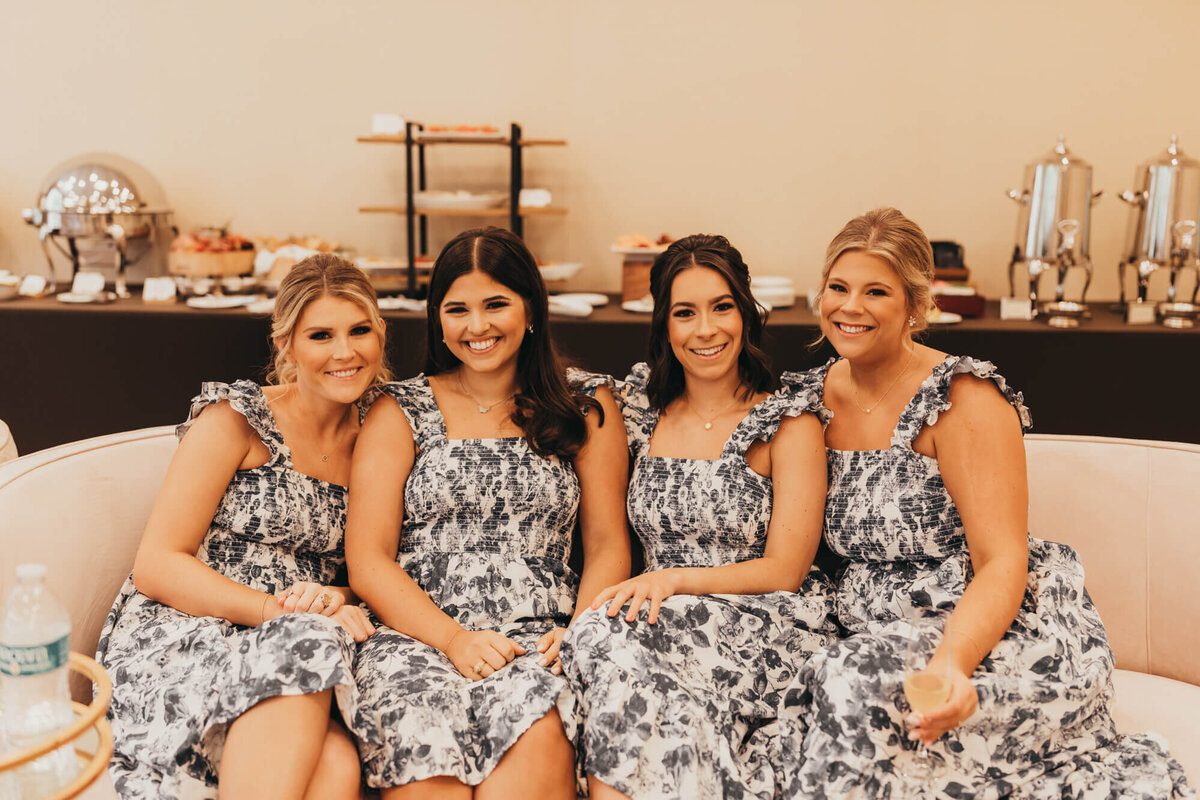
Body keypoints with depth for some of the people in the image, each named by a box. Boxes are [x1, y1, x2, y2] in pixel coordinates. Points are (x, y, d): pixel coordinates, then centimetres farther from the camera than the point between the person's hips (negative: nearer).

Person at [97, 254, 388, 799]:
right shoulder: (235, 418, -3)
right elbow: (155, 567, -7)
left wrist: (337, 597, -9)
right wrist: (283, 612, -18)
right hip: (174, 641, -3)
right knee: (307, 649, -36)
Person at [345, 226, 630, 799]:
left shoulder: (586, 404, 14)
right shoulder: (399, 413, 12)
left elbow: (607, 543, 12)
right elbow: (367, 561, 4)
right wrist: (453, 639, -11)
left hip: (539, 643, 0)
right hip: (416, 638, 0)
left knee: (537, 740, -33)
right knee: (428, 748, -32)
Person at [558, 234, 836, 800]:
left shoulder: (790, 426, 1)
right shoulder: (642, 410, 14)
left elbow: (785, 570, -6)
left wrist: (674, 580, -18)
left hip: (766, 633, -3)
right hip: (661, 625, 4)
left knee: (611, 639, -32)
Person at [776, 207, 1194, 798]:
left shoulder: (964, 399, -13)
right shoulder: (810, 395, 5)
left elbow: (1003, 564, -18)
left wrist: (952, 662, -35)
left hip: (1006, 633, -7)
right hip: (883, 634, 7)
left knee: (856, 681, -31)